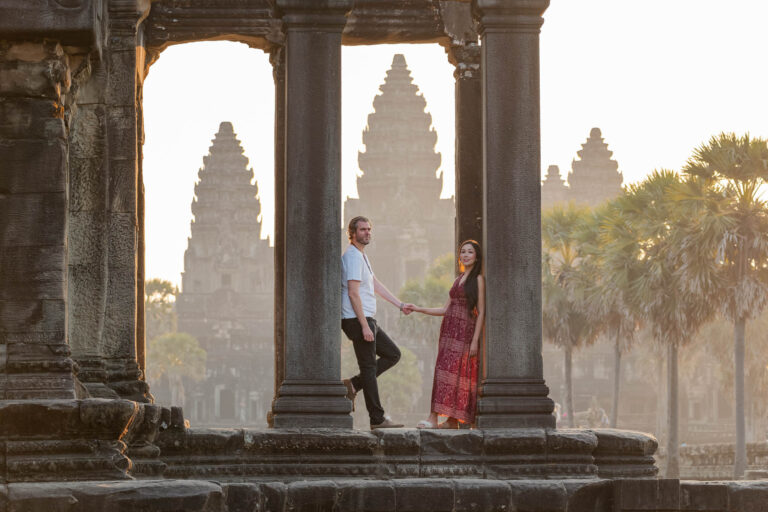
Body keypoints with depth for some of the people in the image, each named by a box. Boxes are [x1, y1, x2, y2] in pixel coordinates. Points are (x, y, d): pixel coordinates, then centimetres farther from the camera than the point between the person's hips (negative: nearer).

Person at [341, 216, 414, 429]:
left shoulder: (362, 256, 18)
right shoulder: (352, 256, -14)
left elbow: (376, 285, 26)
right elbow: (353, 293, -20)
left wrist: (401, 305, 24)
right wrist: (364, 326, -22)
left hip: (367, 320, 10)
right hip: (357, 320, -10)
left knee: (392, 354, 14)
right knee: (369, 367, -7)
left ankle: (354, 384, 9)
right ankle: (377, 419, -5)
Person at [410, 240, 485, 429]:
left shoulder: (478, 279, -2)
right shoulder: (459, 279, 20)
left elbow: (481, 312, -7)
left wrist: (475, 340, -14)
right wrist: (418, 309, 15)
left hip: (465, 331, -7)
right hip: (450, 329, 7)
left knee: (450, 372, -12)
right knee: (445, 372, 1)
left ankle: (433, 418, -17)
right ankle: (452, 421, 3)